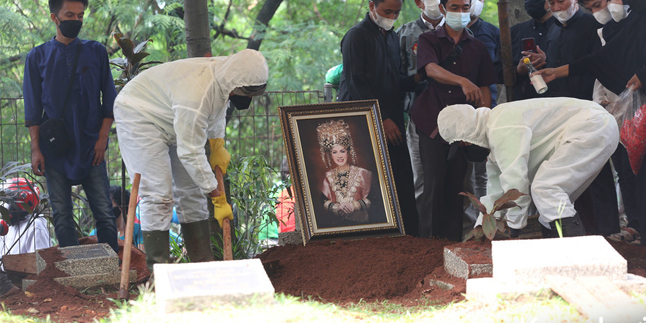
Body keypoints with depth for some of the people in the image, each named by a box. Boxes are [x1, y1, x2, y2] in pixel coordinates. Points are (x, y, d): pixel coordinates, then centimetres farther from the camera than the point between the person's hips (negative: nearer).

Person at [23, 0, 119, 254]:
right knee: (61, 215, 0)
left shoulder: (96, 52, 9)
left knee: (104, 212, -4)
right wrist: (36, 149, -1)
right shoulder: (37, 57, 7)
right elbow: (32, 109, 7)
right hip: (55, 150, 0)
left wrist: (102, 137, -1)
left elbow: (109, 99, 10)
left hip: (90, 146, 0)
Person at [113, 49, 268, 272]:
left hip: (169, 118, 10)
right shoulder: (196, 95, -39)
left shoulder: (225, 77, -12)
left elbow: (218, 106, 14)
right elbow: (190, 154, -35)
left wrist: (218, 147, 5)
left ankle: (204, 264, 11)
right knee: (158, 194, -17)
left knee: (191, 191, 7)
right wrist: (218, 200, -29)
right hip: (138, 115, -10)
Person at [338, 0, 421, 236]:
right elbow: (356, 84, -11)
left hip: (392, 122, 7)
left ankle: (410, 233, 1)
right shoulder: (357, 36, -4)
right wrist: (382, 119, -16)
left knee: (403, 181, 0)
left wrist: (416, 78, 0)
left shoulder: (392, 38, 19)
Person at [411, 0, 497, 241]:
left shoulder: (477, 48, 14)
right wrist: (463, 81, -35)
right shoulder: (428, 41, 3)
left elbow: (484, 88, 14)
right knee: (434, 183, -9)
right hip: (432, 124, -3)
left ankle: (453, 241, 5)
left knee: (456, 185, 2)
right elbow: (432, 70, -17)